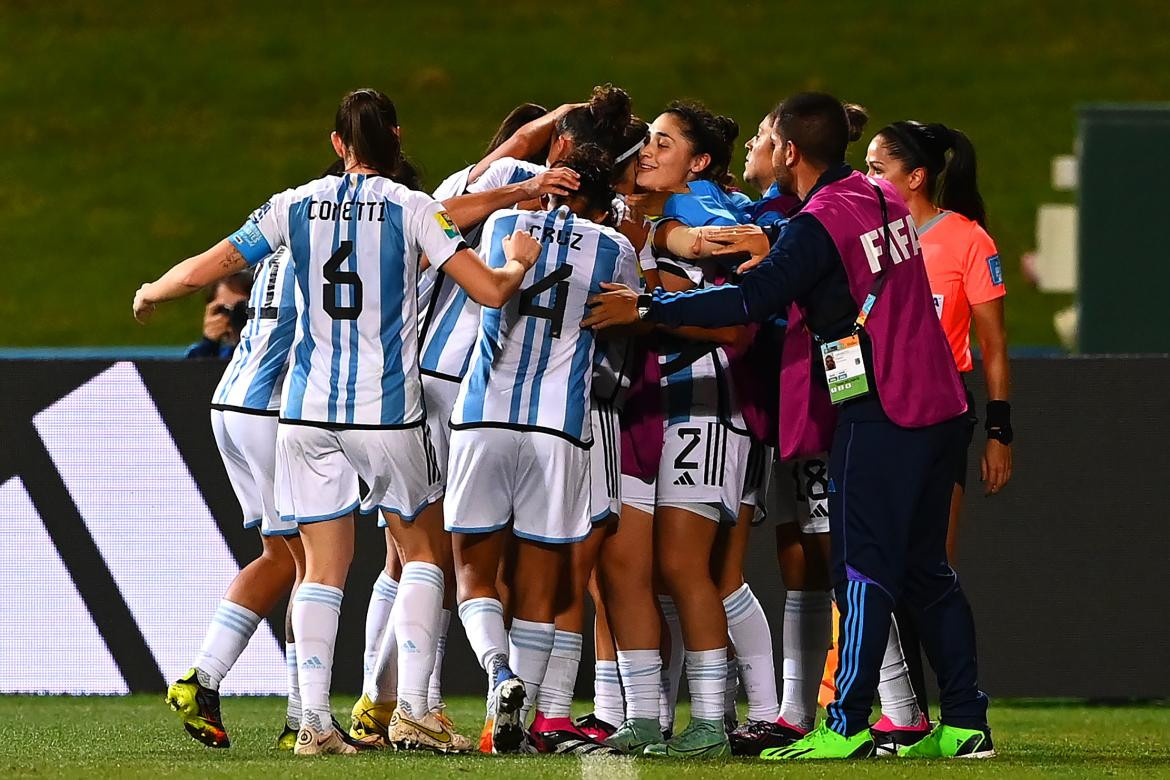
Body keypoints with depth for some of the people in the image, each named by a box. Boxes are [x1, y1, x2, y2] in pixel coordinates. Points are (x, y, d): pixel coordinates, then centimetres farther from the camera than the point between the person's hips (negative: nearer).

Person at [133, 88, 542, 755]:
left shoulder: (297, 205, 3)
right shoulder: (414, 209, -4)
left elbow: (206, 268, 4)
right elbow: (492, 290, -9)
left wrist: (151, 294, 24)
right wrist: (519, 261, 13)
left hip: (308, 409, 2)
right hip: (388, 411, -2)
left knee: (324, 567, 6)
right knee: (427, 550, 14)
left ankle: (315, 721, -4)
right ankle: (413, 710, 2)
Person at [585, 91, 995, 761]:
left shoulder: (821, 223, -13)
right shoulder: (884, 199, 12)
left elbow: (750, 302, -19)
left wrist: (647, 308, -15)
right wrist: (774, 253, 29)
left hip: (878, 413, -8)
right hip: (936, 404, 8)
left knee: (864, 569, -8)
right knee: (925, 569, 13)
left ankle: (848, 726, -11)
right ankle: (966, 722, 12)